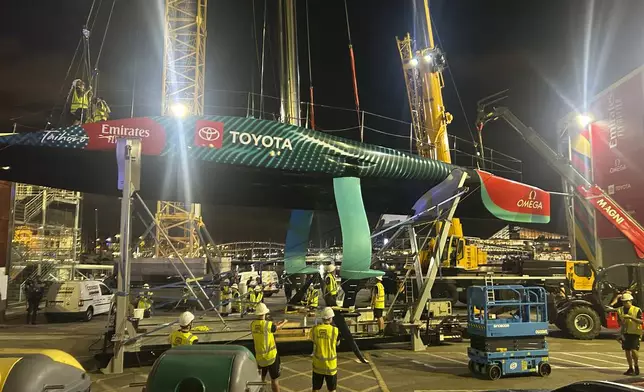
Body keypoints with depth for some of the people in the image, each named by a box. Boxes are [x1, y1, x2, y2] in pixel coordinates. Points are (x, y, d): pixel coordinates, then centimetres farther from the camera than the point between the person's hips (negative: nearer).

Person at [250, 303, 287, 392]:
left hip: (259, 357, 5)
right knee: (274, 379, 7)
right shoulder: (268, 324, -20)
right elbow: (277, 328, 1)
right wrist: (284, 322, 23)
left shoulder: (253, 324, -5)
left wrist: (276, 324, 23)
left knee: (261, 378, 21)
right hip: (271, 356, -5)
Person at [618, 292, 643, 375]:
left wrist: (631, 317, -29)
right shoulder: (620, 310, 7)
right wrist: (622, 323, -8)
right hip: (625, 333, 5)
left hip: (635, 333, -5)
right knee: (627, 351, 7)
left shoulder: (637, 310, -7)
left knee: (634, 350, -13)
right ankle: (630, 368, 19)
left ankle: (636, 366, 9)